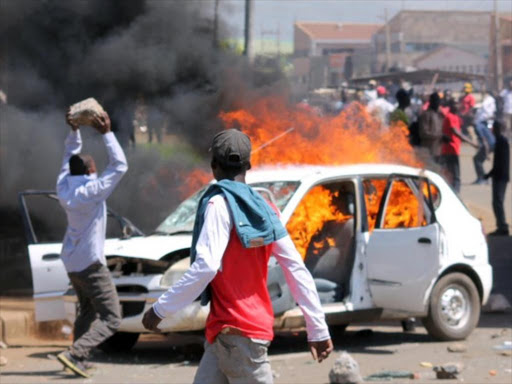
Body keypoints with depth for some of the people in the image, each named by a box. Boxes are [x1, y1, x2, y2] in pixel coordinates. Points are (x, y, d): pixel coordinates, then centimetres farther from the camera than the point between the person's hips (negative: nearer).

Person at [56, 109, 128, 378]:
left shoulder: (64, 186, 0)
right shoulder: (91, 191, -20)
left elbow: (71, 155, 17)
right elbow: (119, 166, -20)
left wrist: (74, 131, 11)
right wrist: (106, 133, -20)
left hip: (71, 263, 8)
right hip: (90, 264, -8)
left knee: (87, 312, 22)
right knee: (111, 318, -7)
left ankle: (79, 361, 18)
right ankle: (75, 354, -22)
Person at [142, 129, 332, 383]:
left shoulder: (219, 203, -11)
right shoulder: (264, 210, 12)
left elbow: (206, 265, -24)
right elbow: (296, 269, 9)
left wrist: (161, 309, -17)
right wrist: (318, 329, 11)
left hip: (236, 332, -8)